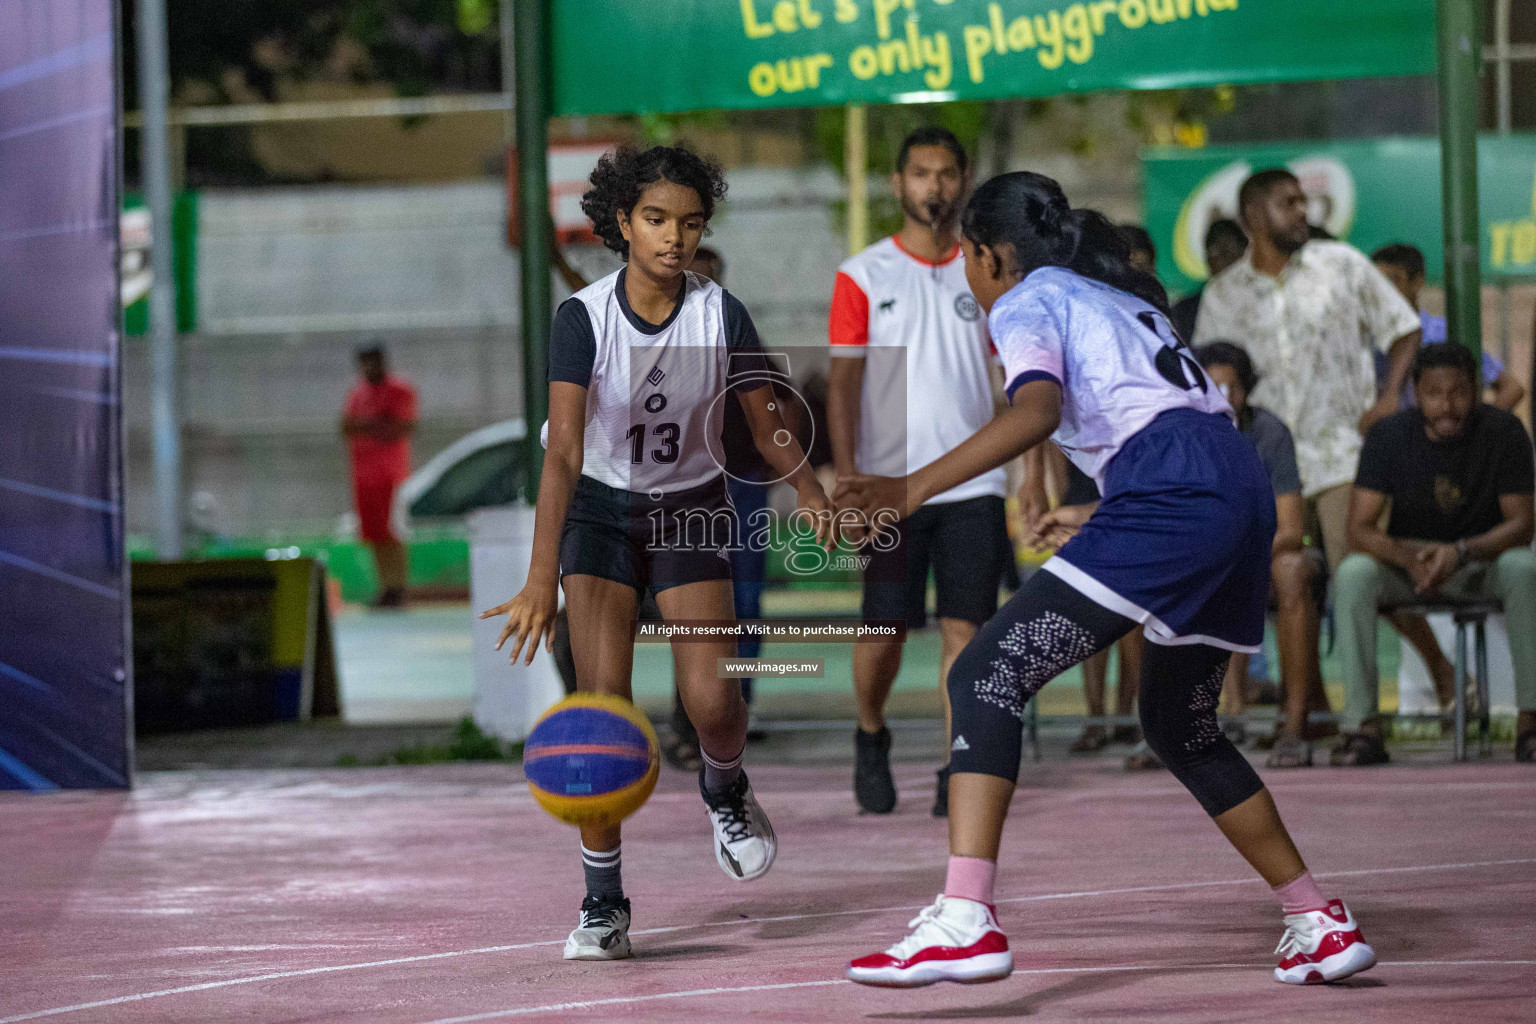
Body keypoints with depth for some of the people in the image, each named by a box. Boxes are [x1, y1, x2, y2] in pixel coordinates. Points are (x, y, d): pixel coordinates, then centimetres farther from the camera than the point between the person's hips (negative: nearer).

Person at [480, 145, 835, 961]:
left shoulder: (721, 315, -15)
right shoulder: (583, 318, -21)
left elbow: (766, 424, -2)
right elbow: (564, 450, -30)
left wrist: (809, 491, -18)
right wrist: (542, 581, -39)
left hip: (692, 510, 1)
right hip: (602, 511, -1)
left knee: (711, 699, -14)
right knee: (601, 702, -14)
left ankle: (725, 790, 24)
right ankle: (603, 903, -3)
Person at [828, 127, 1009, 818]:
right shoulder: (863, 275, 3)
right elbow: (843, 382, 0)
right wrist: (846, 481, -10)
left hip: (974, 486, 2)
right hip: (891, 486, -2)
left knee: (964, 629, -4)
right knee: (884, 628, -1)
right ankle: (871, 736, 26)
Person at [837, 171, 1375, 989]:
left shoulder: (1024, 303, 5)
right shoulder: (1119, 296, 30)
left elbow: (1036, 411, -15)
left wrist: (916, 487, -24)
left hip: (1170, 493, -9)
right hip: (1242, 486, 9)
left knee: (987, 675, -11)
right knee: (1181, 728, 27)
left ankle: (965, 922, -27)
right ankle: (1319, 922, 28)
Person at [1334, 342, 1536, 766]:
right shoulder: (1388, 436, -11)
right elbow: (1360, 529, -15)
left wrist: (1460, 552, -36)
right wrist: (1408, 556, -38)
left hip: (1484, 561, -1)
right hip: (1406, 562, 1)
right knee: (1353, 574, -30)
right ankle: (1363, 725, -30)